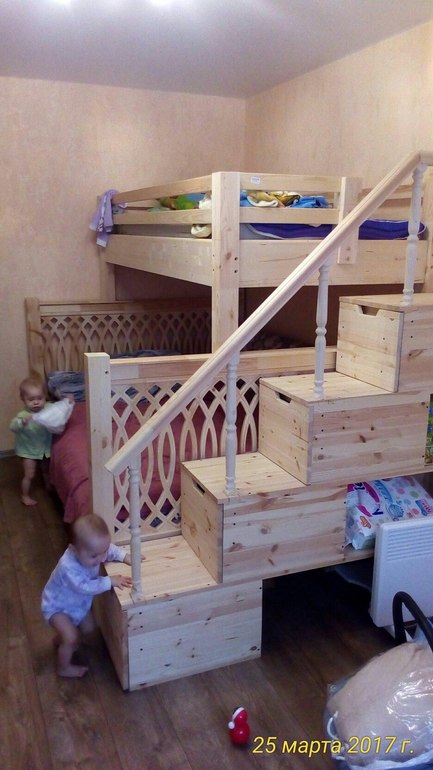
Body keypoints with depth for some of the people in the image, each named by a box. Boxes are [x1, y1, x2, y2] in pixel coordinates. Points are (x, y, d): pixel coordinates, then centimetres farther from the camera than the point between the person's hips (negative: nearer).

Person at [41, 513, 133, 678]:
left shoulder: (94, 550, -23)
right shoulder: (68, 567, -44)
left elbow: (112, 550, -6)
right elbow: (85, 587, -44)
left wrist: (127, 557, -21)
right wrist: (110, 581, -43)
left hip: (78, 603, 8)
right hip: (57, 607, -7)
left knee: (88, 627, 20)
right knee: (72, 638, -15)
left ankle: (60, 639, 46)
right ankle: (64, 668, 13)